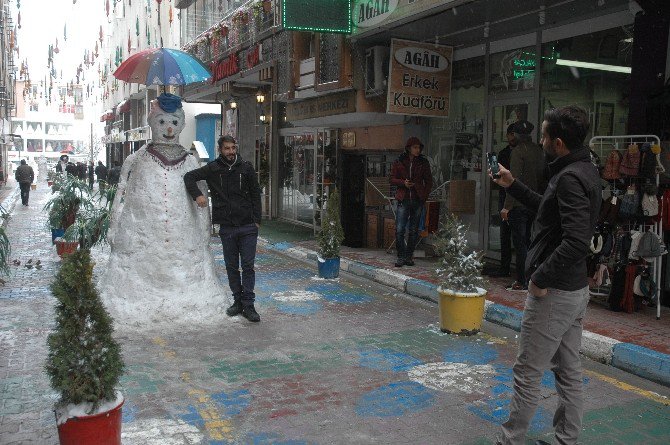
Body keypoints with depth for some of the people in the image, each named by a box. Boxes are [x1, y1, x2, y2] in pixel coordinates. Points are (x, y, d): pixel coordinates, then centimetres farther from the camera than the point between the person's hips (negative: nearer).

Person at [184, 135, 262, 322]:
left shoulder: (246, 168, 4)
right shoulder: (213, 169, 3)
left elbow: (255, 194, 7)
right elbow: (189, 176, 7)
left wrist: (257, 220, 1)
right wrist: (197, 194, -11)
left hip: (248, 226, -1)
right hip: (226, 227, 1)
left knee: (248, 266, -1)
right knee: (231, 267, 10)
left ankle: (248, 305, 4)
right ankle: (238, 301, 22)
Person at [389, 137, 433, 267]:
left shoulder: (423, 162, 8)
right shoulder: (398, 162, 5)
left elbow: (429, 181, 11)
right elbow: (392, 179, 7)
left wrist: (424, 195, 0)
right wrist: (403, 183, -12)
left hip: (418, 200, 2)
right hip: (403, 200, -1)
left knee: (414, 230, 6)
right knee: (399, 230, -9)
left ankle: (409, 256, 15)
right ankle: (400, 256, 0)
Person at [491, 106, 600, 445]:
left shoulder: (570, 178, -21)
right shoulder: (585, 171, 10)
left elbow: (575, 242, -30)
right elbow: (550, 209, 24)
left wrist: (540, 278, -20)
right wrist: (512, 185, 21)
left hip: (554, 293, -10)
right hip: (575, 289, 10)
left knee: (527, 374, 2)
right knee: (569, 373, 17)